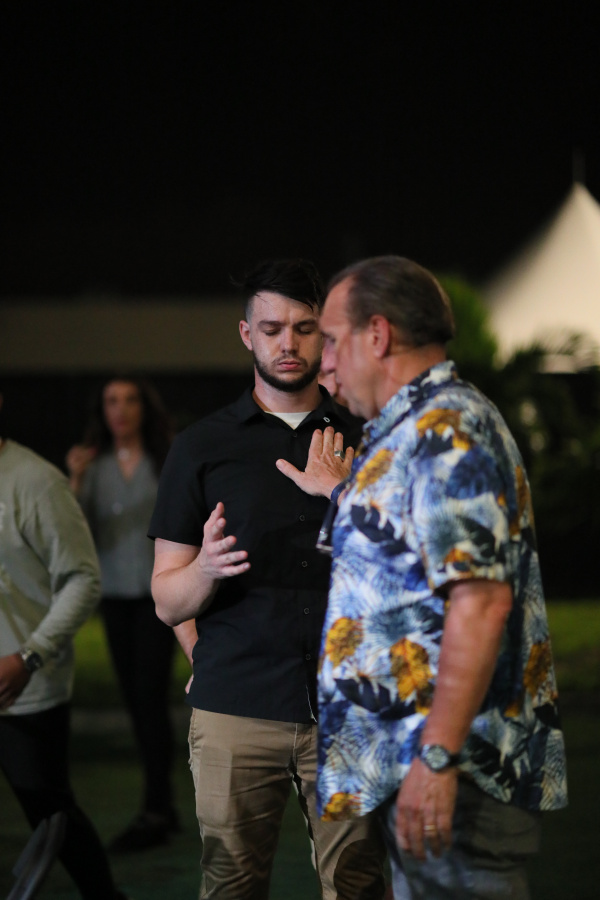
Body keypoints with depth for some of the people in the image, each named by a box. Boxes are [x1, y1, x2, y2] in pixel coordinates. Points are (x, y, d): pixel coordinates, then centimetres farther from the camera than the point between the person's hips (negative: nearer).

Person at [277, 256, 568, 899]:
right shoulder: (411, 430, 19)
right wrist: (330, 499, 32)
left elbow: (481, 600, -24)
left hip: (456, 773, -11)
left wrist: (437, 757, -26)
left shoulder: (446, 428, -15)